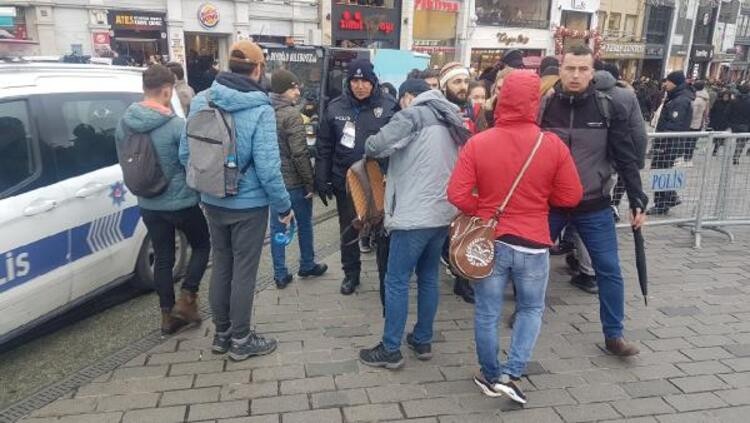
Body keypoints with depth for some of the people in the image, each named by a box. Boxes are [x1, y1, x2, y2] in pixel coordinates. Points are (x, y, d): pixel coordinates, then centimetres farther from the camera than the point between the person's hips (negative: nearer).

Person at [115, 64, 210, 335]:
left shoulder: (124, 123, -1)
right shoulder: (176, 125, -20)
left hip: (148, 204, 5)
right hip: (181, 202, -5)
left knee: (162, 258, 14)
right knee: (202, 245, 17)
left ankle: (168, 315, 22)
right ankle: (186, 300, 9)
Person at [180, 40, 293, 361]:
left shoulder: (200, 100, -2)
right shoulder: (259, 109, -19)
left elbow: (185, 153, 2)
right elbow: (267, 167, -23)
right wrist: (284, 206, -9)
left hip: (212, 201, 6)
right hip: (248, 204, -5)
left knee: (221, 265, 18)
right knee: (244, 270, 7)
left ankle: (221, 333, 32)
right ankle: (241, 340, 21)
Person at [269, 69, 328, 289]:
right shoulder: (291, 114, -18)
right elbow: (300, 153, -22)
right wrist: (310, 182, -13)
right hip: (294, 181, -6)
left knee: (277, 227, 11)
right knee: (304, 224, 14)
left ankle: (280, 275, 16)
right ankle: (307, 266, 29)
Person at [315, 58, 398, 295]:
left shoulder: (389, 106, -8)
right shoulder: (335, 107, -2)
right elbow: (324, 147, 1)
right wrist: (322, 180, -1)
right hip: (345, 181, 2)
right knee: (348, 230, 14)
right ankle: (351, 273, 33)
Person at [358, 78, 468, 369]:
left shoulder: (413, 116, -5)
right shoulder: (449, 120, 18)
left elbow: (375, 146, -13)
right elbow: (457, 163, 15)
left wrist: (369, 151, 10)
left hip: (414, 215, -8)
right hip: (443, 213, 8)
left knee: (397, 281, 0)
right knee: (429, 277, 16)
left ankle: (390, 350, 8)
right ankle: (423, 341, 26)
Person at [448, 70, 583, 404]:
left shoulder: (477, 143, -10)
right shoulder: (553, 144, -10)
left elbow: (457, 194, -11)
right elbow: (570, 197, -3)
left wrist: (482, 211, 6)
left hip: (489, 241, 0)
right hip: (533, 244, 0)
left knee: (487, 313, 16)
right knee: (531, 309, 21)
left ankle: (490, 376, 30)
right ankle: (511, 374, 14)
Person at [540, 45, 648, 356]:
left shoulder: (609, 109, -6)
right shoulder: (542, 107, -6)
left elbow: (626, 159, -3)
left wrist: (637, 200, -6)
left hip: (594, 206, 0)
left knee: (609, 270, 2)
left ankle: (614, 335, 18)